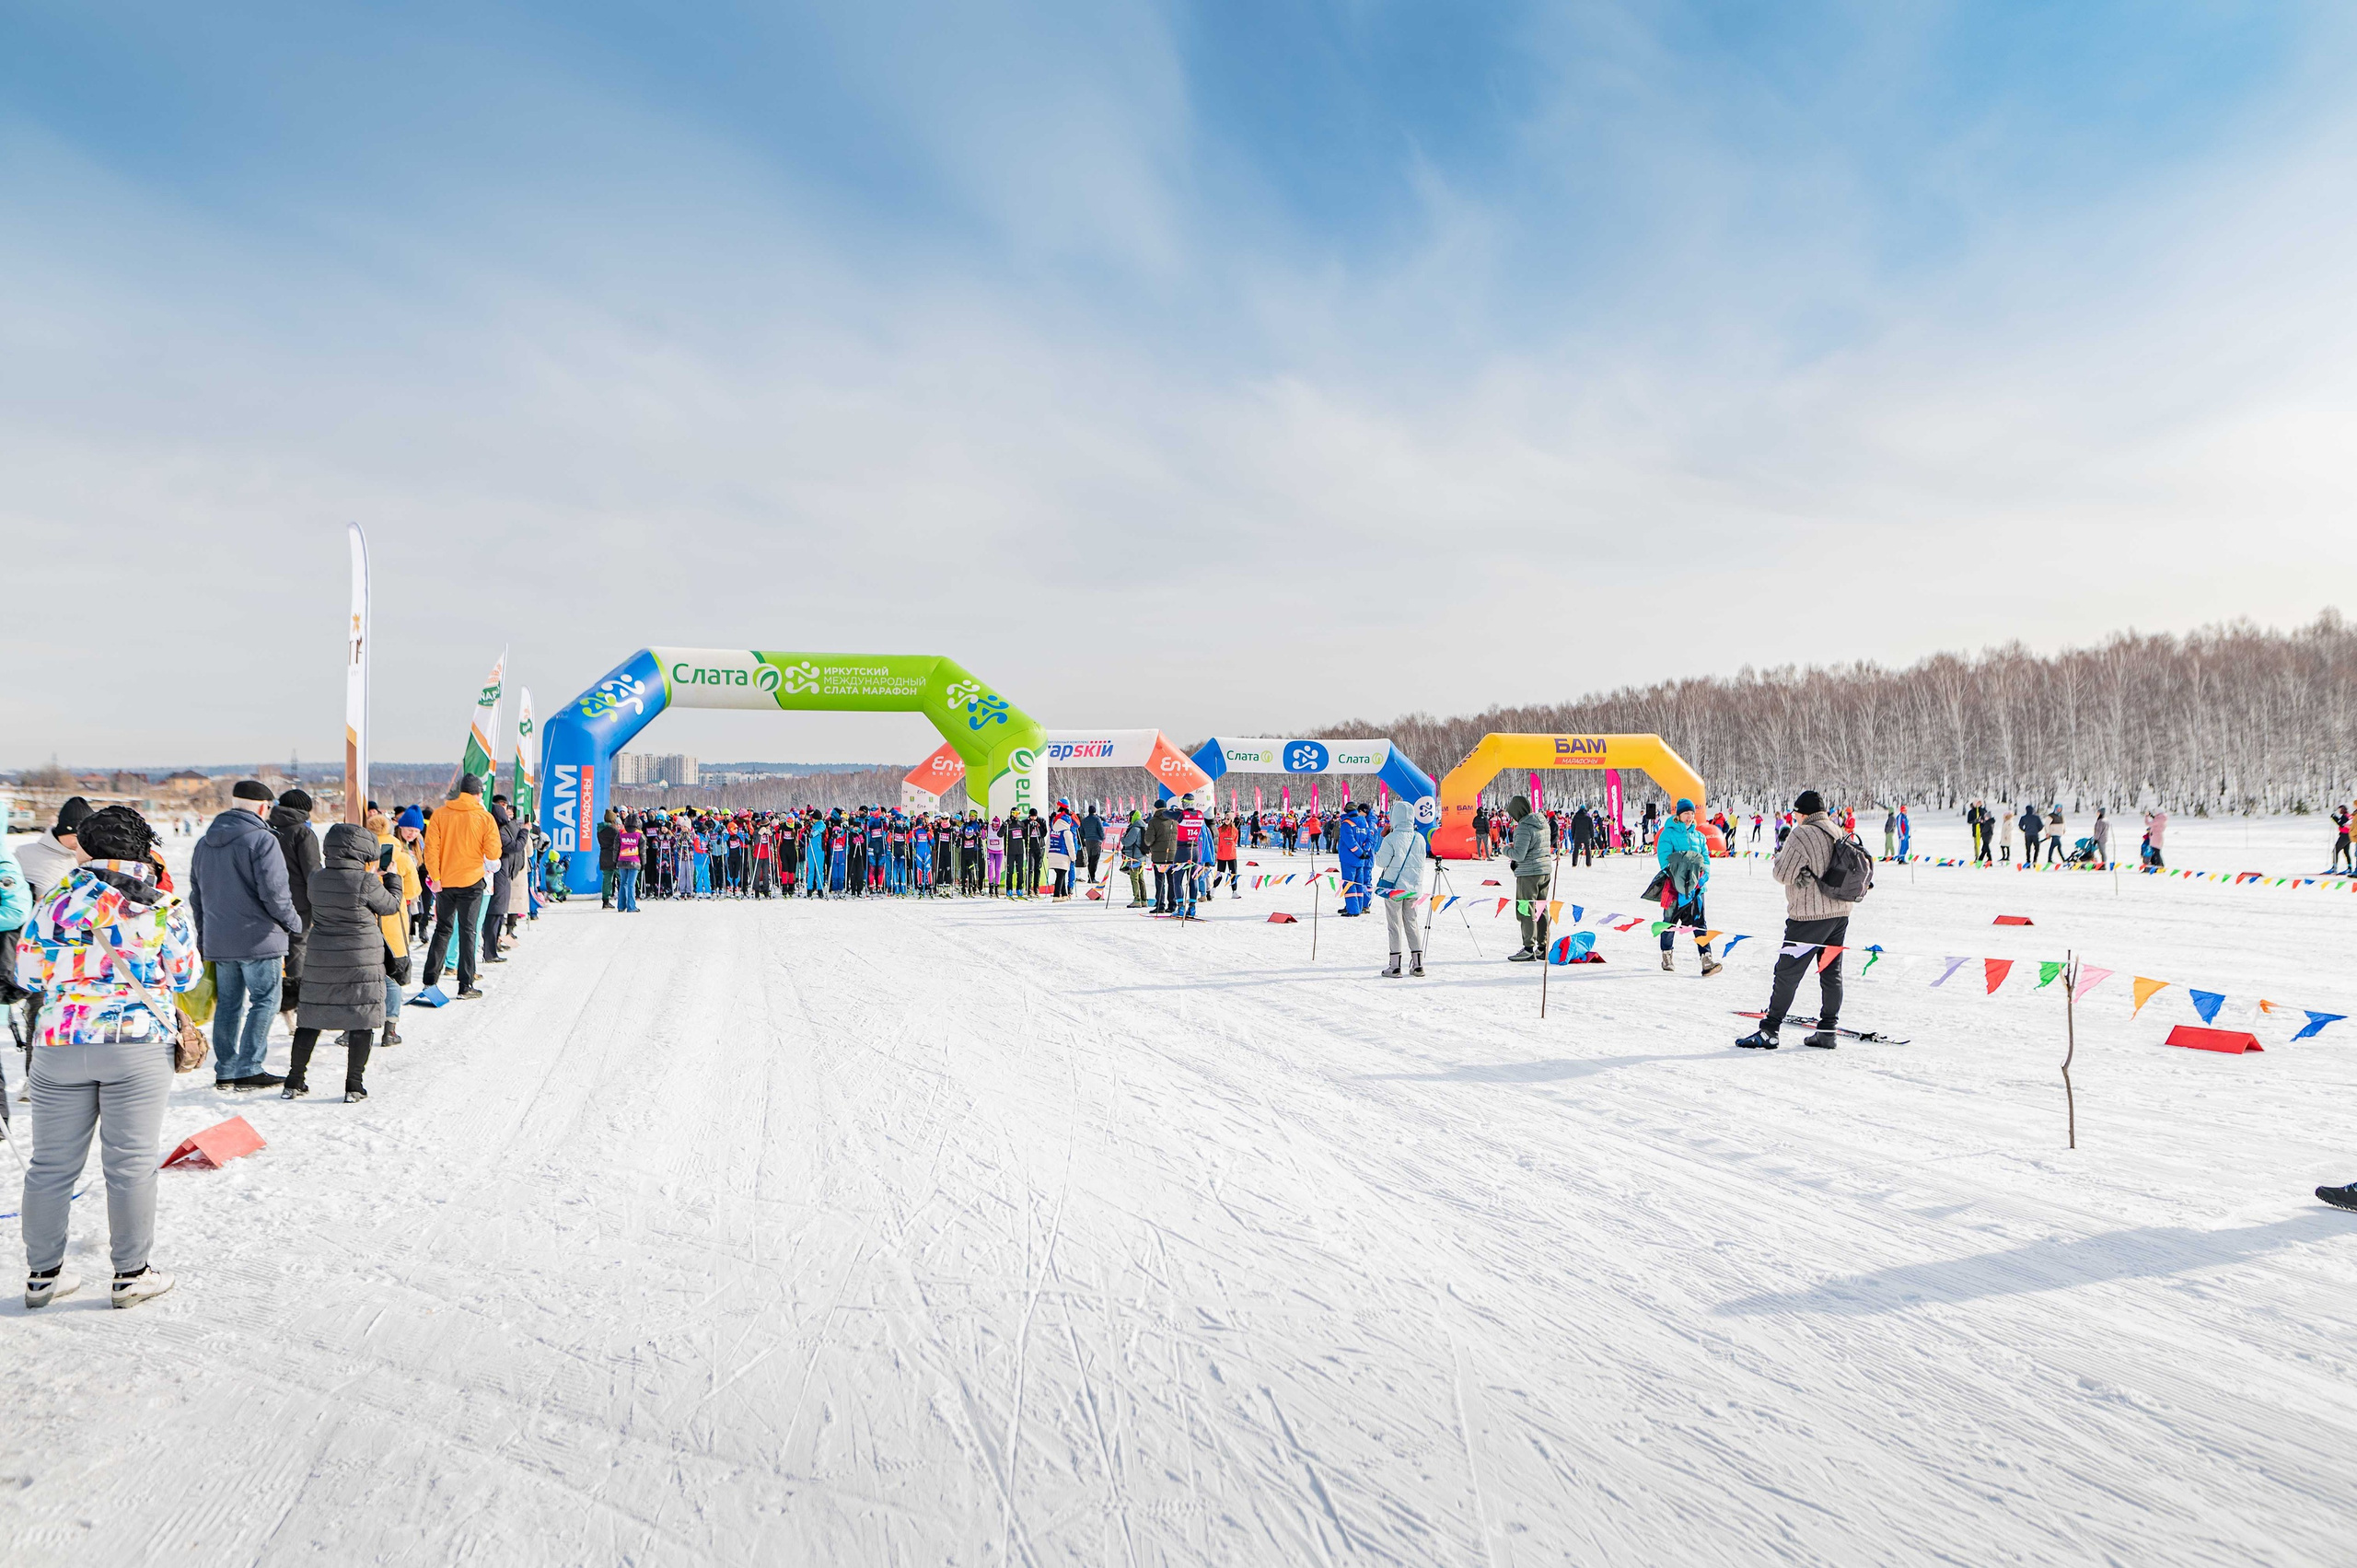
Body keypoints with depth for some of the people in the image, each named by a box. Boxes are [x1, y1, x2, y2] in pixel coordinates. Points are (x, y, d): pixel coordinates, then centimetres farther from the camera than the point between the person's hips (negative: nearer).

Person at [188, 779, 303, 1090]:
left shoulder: (205, 843, 14)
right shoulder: (262, 840, -12)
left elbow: (196, 895, 20)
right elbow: (274, 891, -18)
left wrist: (204, 937, 27)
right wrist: (294, 923, -3)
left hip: (218, 942, 7)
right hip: (258, 939, -7)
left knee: (228, 1003, 14)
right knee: (264, 1001, -1)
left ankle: (225, 1070, 17)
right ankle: (248, 1070, -4)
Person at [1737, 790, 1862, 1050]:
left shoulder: (1801, 835, -14)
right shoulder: (1839, 833, 8)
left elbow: (1783, 875, -15)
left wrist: (1778, 857, 4)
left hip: (1810, 915, -7)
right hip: (1840, 912, 7)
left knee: (1787, 972, -2)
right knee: (1832, 972, 13)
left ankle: (1769, 1030, 0)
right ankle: (1827, 1031, 16)